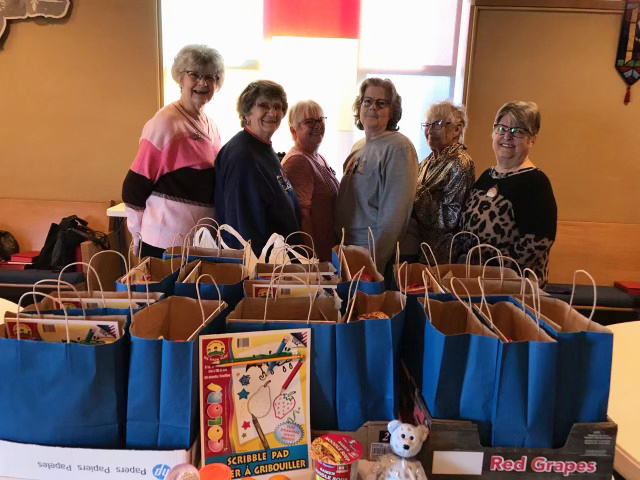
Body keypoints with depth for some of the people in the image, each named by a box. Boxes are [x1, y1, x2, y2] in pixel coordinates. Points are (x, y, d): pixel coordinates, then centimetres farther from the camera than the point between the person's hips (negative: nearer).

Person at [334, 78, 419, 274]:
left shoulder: (398, 148, -14)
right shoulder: (359, 147, 12)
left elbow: (394, 213, -20)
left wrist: (376, 262, -21)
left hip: (375, 257, -8)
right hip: (349, 249, 8)